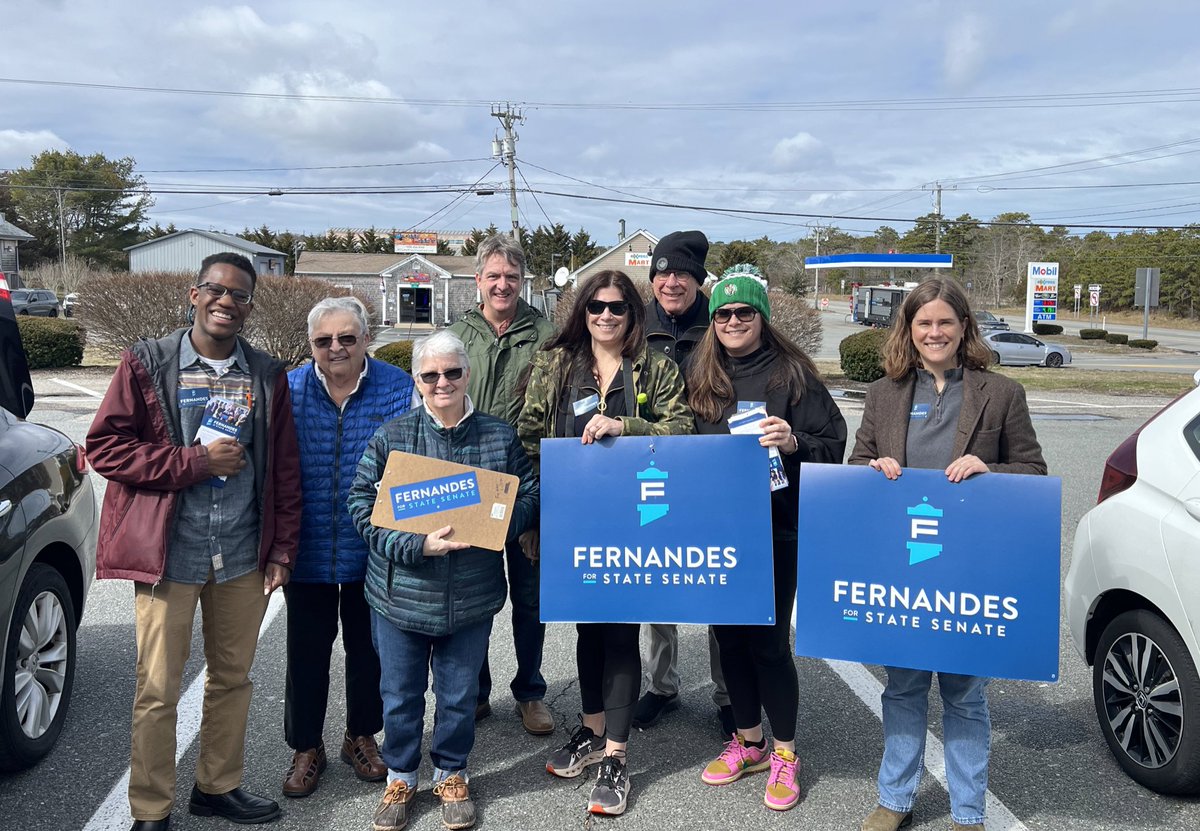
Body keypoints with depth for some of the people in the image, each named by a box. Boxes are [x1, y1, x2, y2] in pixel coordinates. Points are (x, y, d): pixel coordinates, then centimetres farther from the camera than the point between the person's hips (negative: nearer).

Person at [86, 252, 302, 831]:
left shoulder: (267, 376, 6)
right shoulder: (147, 363, -2)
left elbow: (285, 472, 7)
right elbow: (104, 445, -7)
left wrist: (282, 551, 3)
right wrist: (196, 462, -14)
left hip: (244, 555, 3)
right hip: (169, 553, -3)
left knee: (232, 678, 14)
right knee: (158, 690, 5)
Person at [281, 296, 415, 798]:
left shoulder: (399, 389, -6)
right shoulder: (286, 392, -4)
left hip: (374, 551, 0)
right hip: (307, 550, 0)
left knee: (368, 648, 16)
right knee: (307, 653, 11)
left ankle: (361, 737, 38)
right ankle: (306, 748, 32)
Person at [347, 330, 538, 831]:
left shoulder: (500, 437, 0)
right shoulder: (390, 437, -4)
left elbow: (529, 497, 3)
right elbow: (361, 504, -8)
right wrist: (416, 546, -20)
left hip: (471, 597, 1)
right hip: (401, 595, 0)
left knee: (459, 695, 15)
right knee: (400, 694, 14)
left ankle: (451, 775, 38)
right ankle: (400, 777, 37)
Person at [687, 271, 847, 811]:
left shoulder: (791, 372, -5)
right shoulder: (699, 374, 6)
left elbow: (833, 445, -7)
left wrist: (792, 442, -25)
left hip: (776, 528, -4)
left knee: (768, 641, 1)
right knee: (729, 636, 13)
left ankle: (785, 754, 21)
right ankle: (748, 741, 32)